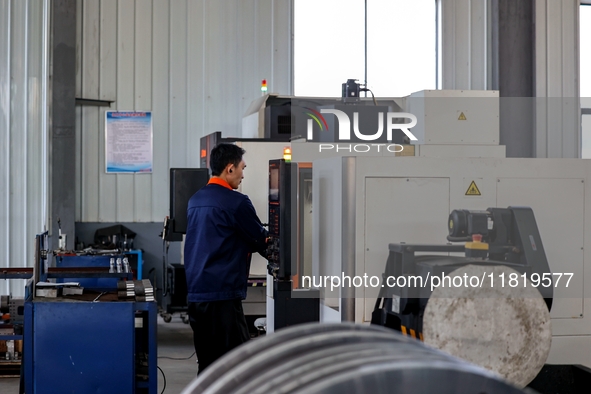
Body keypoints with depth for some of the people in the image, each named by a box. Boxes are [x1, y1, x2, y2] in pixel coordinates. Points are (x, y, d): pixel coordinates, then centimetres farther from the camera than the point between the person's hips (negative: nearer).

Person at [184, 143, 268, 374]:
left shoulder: (195, 200, 13)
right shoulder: (236, 202, -10)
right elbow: (262, 242, 1)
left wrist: (248, 246, 20)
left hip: (196, 293, 8)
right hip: (222, 295, -8)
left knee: (208, 363, 12)